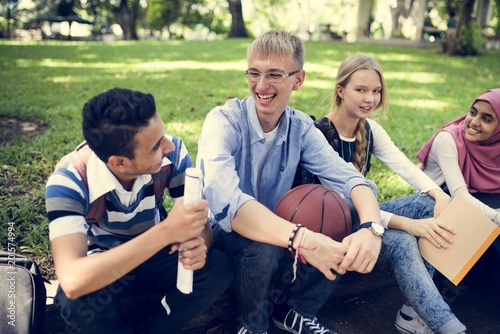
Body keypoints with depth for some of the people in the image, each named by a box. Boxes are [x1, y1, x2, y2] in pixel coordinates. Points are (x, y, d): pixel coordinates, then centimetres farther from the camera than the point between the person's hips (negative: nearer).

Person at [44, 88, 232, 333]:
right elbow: (73, 281, -43)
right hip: (103, 268, -2)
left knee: (218, 268, -24)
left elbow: (201, 224, -15)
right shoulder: (69, 181, -31)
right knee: (75, 301, -35)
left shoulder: (172, 152, -23)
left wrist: (198, 243, -40)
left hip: (157, 257, 3)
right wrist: (167, 231, -48)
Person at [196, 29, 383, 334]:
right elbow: (225, 200, -38)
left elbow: (349, 177, -15)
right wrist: (301, 238, -50)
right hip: (224, 232, -4)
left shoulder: (301, 126, -7)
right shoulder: (224, 121, -22)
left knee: (345, 237, -16)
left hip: (275, 229, 5)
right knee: (263, 247, -35)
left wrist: (371, 227, -36)